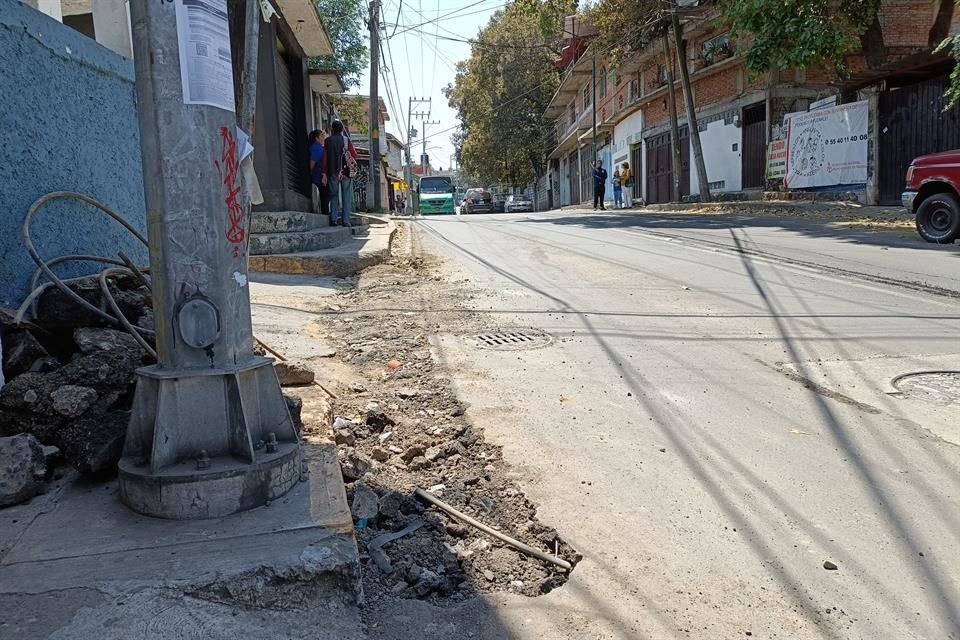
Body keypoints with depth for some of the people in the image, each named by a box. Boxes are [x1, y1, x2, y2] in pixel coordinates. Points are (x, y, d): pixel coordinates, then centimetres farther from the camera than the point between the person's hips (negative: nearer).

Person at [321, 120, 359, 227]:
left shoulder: (327, 141, 3)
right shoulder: (346, 140, 0)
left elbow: (325, 158, 0)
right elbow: (354, 155, 1)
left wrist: (324, 173, 3)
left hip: (332, 172, 1)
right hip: (345, 171, -1)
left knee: (334, 195, 10)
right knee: (346, 196, 2)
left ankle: (334, 219, 0)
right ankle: (345, 220, -4)